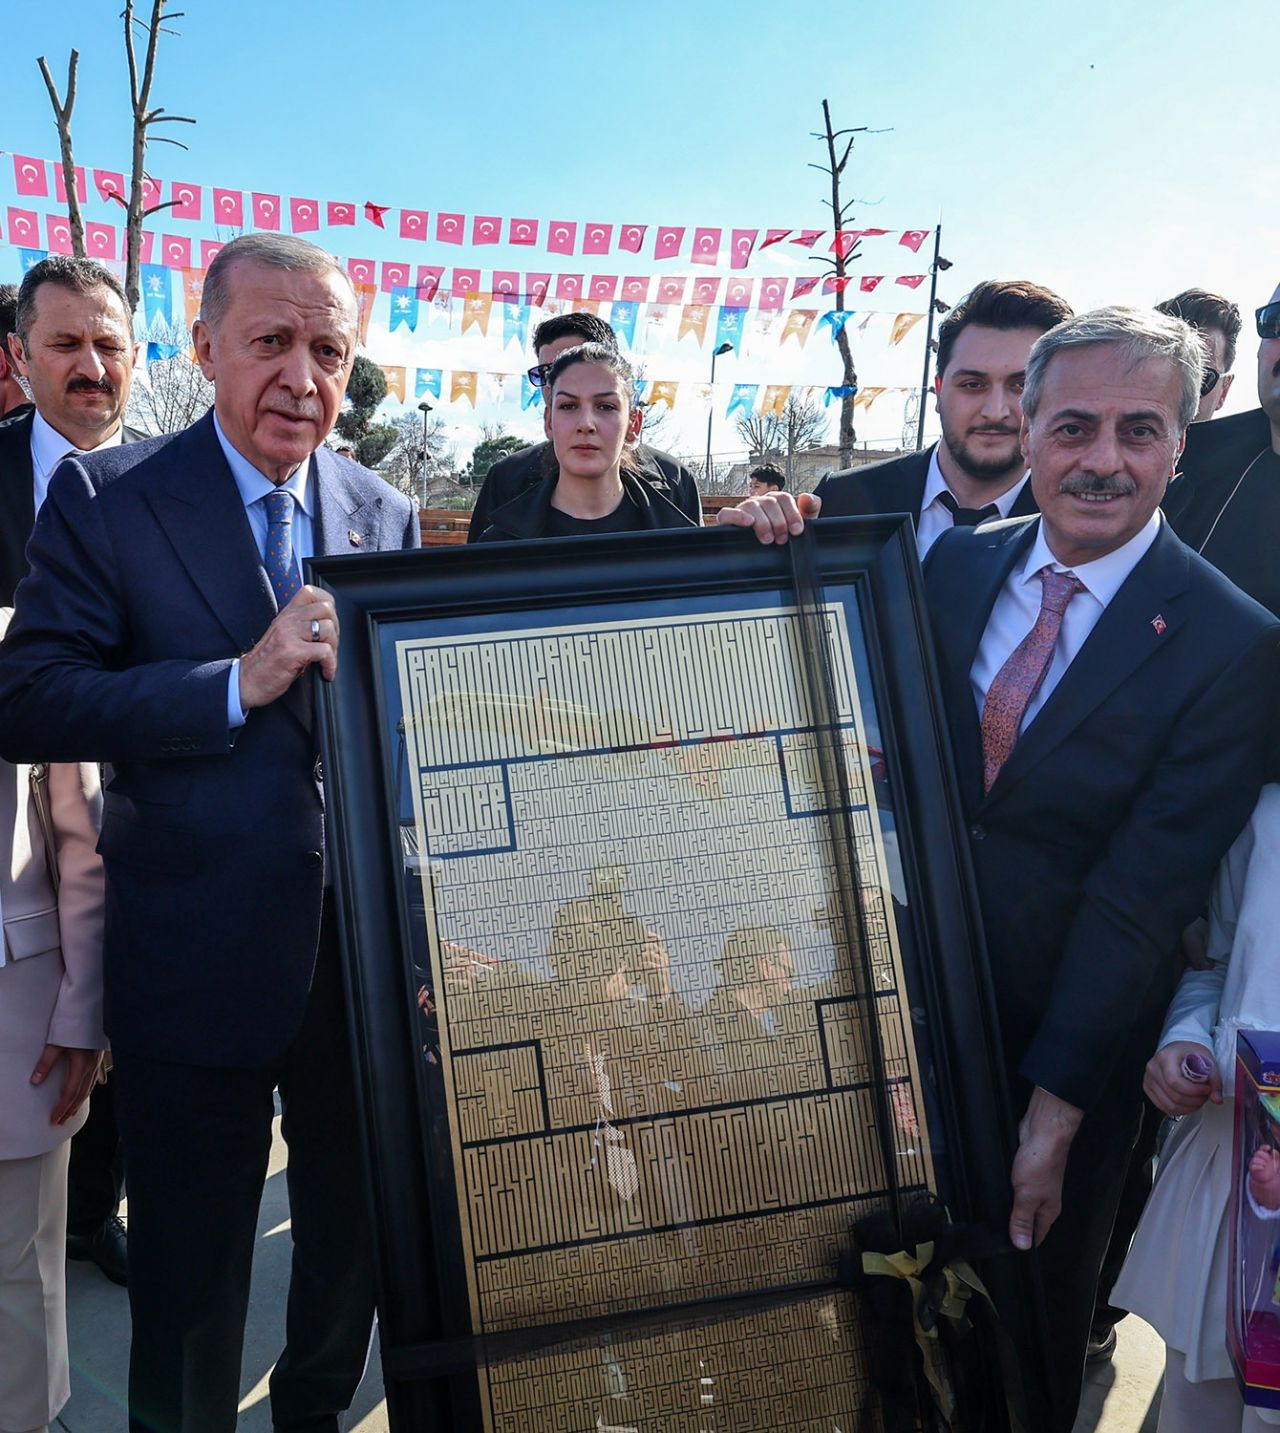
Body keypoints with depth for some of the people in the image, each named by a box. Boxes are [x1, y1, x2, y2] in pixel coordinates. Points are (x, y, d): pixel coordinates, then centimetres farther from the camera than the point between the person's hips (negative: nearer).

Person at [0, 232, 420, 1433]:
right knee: (187, 1285, 13)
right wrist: (238, 683, -25)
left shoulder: (386, 514, 5)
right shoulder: (105, 498, -7)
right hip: (196, 962, -4)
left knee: (360, 1246, 23)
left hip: (367, 958, 4)